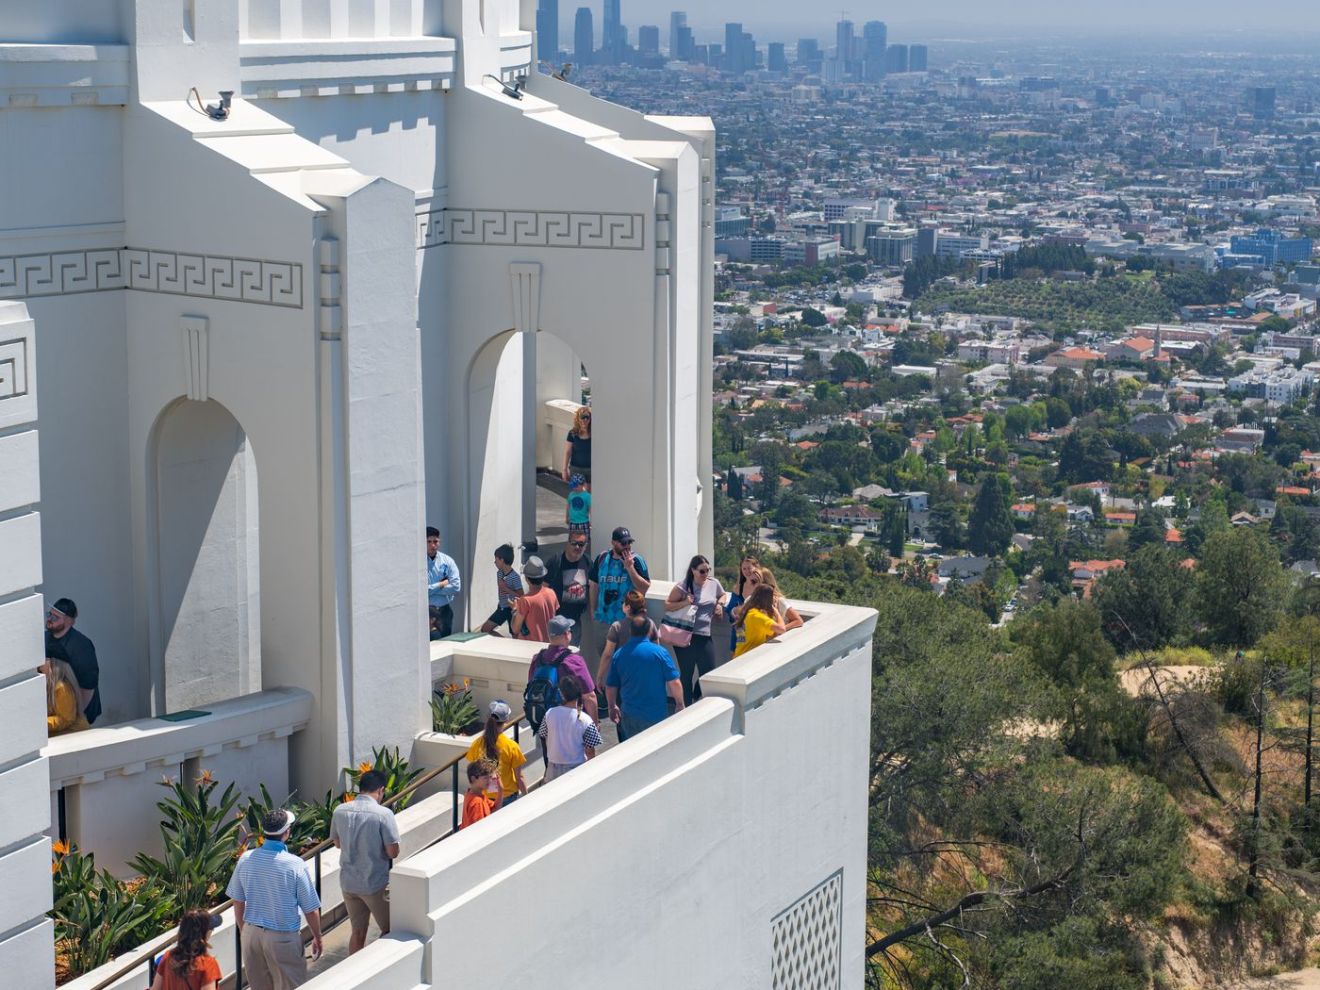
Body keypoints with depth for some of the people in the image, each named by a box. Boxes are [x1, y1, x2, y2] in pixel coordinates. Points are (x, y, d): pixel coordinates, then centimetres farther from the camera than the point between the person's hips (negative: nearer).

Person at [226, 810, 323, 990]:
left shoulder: (246, 859, -7)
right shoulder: (295, 865, -19)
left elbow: (238, 901, 5)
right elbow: (311, 910, -11)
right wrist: (317, 938, 6)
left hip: (251, 933, 5)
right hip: (282, 938, -5)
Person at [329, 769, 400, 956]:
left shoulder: (340, 811, -2)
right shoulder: (383, 814, -19)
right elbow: (393, 853, -17)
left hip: (348, 882, 5)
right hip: (376, 884, -5)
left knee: (357, 932, 17)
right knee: (389, 930, 11)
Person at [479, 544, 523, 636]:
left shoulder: (515, 577, -20)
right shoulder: (499, 573, 2)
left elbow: (521, 596, -21)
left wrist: (506, 588, -23)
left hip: (512, 609, -8)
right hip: (501, 608, 8)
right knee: (485, 629, 8)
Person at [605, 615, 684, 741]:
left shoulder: (619, 654, -1)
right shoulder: (659, 652, -11)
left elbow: (610, 687, 6)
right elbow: (674, 683, -12)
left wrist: (612, 707, 23)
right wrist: (680, 705, 3)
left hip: (629, 716, 3)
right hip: (656, 715, -3)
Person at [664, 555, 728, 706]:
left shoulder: (714, 584, 5)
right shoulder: (682, 588, -8)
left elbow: (722, 595, 26)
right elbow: (667, 605, -3)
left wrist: (719, 604, 5)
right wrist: (684, 603, -18)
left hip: (704, 636, 4)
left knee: (708, 672, 5)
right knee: (686, 674, 4)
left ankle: (697, 700, 27)